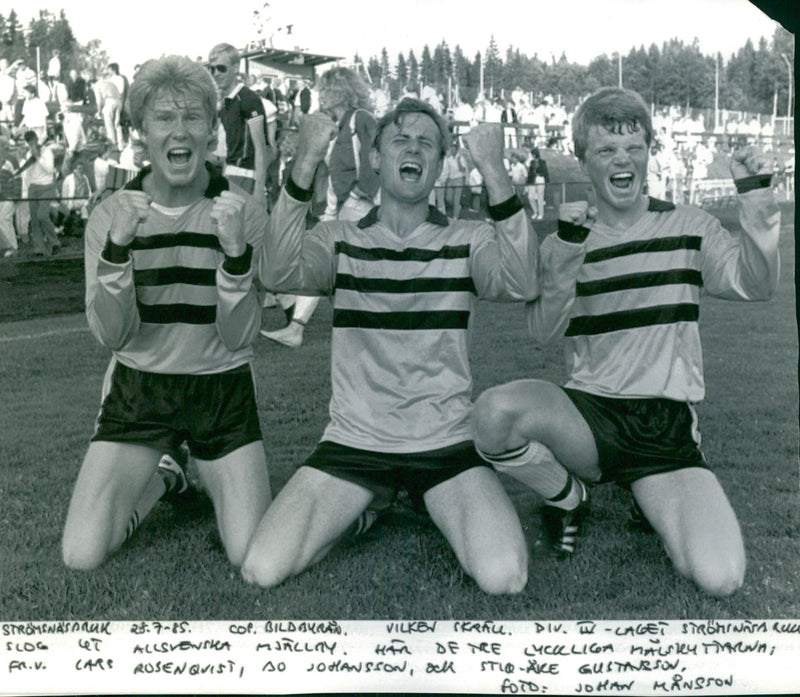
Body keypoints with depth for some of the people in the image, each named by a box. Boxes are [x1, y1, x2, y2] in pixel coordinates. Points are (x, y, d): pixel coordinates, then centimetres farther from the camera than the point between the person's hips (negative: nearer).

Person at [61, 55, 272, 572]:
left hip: (222, 388, -1)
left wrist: (235, 254, -29)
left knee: (253, 559, -8)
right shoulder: (111, 215, -4)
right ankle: (160, 480, 21)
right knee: (82, 555, -8)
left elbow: (238, 339, -13)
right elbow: (111, 334, -11)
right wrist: (117, 246, -26)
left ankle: (212, 479, 24)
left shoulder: (243, 213, -8)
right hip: (139, 387, 1)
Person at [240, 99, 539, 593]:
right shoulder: (340, 241, 5)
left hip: (448, 444, 0)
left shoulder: (468, 242, 4)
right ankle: (366, 506, 14)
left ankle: (431, 505, 11)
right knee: (262, 570, -14)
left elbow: (521, 286, -19)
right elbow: (279, 276, -17)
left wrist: (494, 171, -27)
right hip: (353, 442, 1)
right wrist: (306, 164, -27)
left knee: (503, 577, -21)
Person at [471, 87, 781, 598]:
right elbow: (544, 333, -8)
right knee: (495, 411, -34)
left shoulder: (690, 228, 7)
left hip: (669, 428, 0)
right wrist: (568, 257, -22)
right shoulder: (564, 241, 7)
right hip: (589, 413, 0)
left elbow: (756, 286, -10)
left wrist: (758, 206, -25)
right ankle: (568, 498, -1)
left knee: (720, 578, -21)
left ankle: (653, 503, 13)